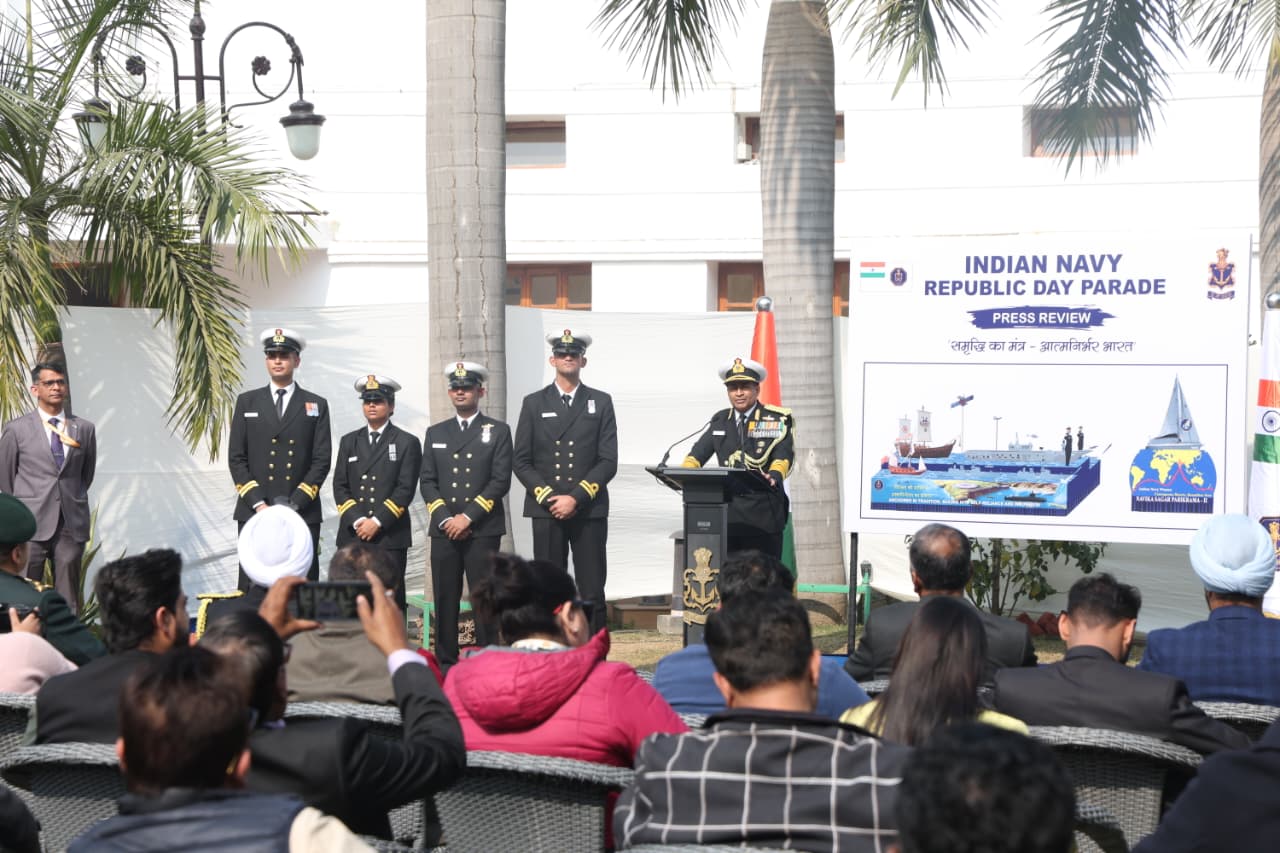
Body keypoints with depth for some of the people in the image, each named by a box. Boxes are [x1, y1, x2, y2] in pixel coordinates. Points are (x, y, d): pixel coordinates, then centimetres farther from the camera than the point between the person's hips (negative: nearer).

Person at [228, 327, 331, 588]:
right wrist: (258, 504, -6)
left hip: (303, 514, 0)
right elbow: (236, 458, 6)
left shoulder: (316, 405, 9)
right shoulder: (247, 402, 12)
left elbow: (321, 461, 2)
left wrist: (294, 505, -8)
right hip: (253, 512, 1)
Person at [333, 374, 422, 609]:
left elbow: (405, 489, -3)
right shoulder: (348, 442, 16)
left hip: (391, 536, -3)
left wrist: (377, 522, -11)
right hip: (352, 534, 3)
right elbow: (340, 487, 9)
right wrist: (357, 520, -6)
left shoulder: (407, 443, 6)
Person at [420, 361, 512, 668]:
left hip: (483, 530, -3)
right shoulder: (435, 433, 16)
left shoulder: (498, 431, 5)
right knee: (444, 600, 2)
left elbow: (500, 481, -3)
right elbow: (427, 481, 10)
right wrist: (445, 519, -5)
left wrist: (468, 517, -11)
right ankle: (445, 663, 7)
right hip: (444, 530, 3)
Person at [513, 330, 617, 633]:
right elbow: (521, 461, 6)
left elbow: (608, 461, 1)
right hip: (546, 510, 1)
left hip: (589, 510, 0)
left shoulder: (601, 403, 9)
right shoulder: (534, 403, 11)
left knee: (592, 594, -2)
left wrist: (576, 498, -10)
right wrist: (548, 498, -7)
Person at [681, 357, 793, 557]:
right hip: (727, 512, 4)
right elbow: (699, 452, 11)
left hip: (764, 513, -4)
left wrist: (773, 476, -31)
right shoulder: (720, 420, 17)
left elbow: (783, 455, -9)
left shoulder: (777, 419, 4)